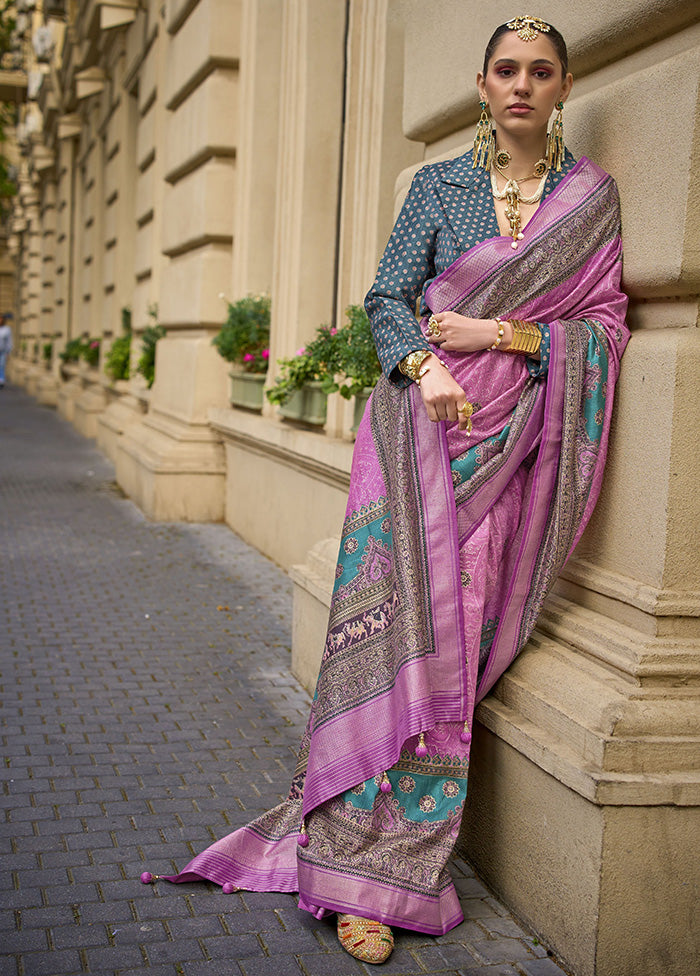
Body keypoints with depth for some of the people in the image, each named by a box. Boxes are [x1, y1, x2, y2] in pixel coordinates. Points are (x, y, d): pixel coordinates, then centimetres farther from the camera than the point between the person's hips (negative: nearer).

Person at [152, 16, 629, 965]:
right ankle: (366, 869, -5)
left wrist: (503, 335, -8)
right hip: (424, 418, 0)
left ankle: (376, 855, 7)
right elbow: (387, 298, 4)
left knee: (456, 627, -5)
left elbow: (605, 324, 5)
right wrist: (426, 365, -15)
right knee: (403, 617, -10)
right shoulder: (440, 184, 10)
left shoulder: (592, 194, 9)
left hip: (514, 436, 1)